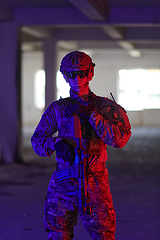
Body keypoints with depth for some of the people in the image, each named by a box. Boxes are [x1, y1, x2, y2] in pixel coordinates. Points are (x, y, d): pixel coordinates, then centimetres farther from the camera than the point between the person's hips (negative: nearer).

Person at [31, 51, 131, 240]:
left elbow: (119, 139, -10)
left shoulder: (105, 107, 4)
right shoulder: (57, 109, 8)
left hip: (95, 183, -2)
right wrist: (56, 143, -18)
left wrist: (92, 115, -15)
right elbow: (37, 140, 4)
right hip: (63, 182, 2)